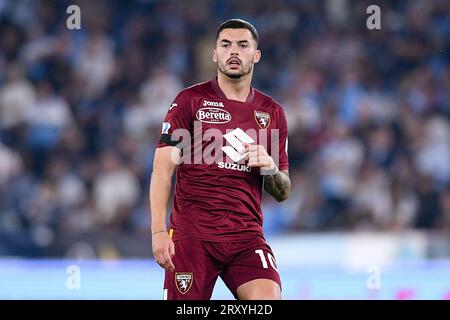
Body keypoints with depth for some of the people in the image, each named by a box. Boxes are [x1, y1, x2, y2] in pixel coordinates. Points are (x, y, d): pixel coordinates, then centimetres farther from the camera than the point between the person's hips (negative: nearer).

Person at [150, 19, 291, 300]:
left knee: (269, 298, -21)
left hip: (247, 236, 2)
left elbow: (283, 193, 17)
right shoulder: (190, 100, 4)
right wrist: (159, 231, -12)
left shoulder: (272, 112, 14)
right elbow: (163, 168, -1)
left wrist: (269, 168, -6)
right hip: (192, 233, -2)